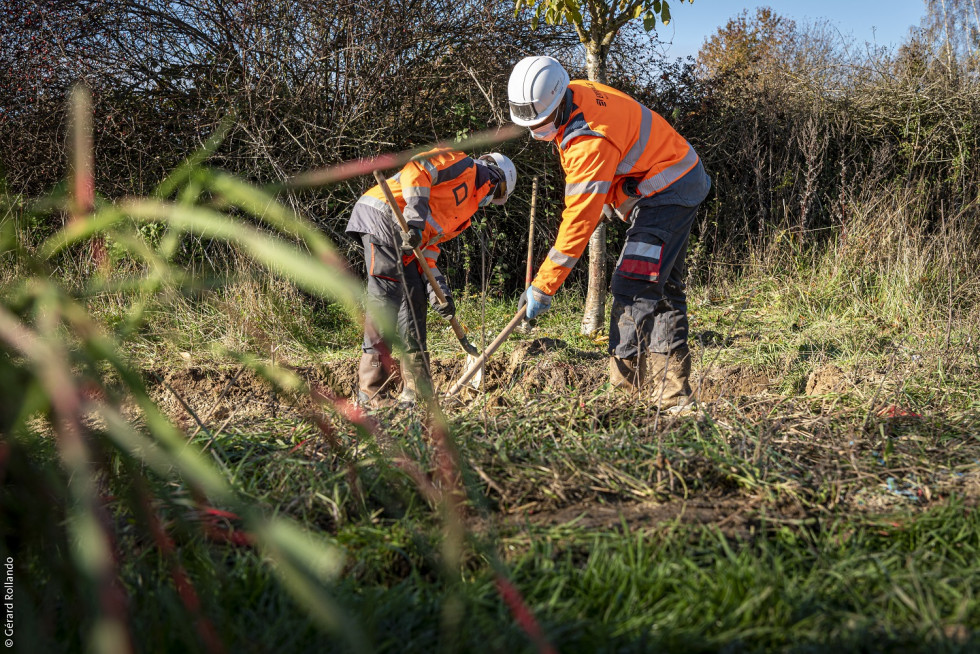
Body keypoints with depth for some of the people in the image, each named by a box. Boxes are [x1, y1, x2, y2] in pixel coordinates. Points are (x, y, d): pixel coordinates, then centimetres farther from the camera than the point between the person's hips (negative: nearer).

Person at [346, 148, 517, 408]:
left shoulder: (466, 211, 27)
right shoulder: (462, 165, 3)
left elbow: (428, 248, 19)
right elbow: (416, 168, -13)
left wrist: (438, 288, 6)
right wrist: (416, 217, -24)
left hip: (404, 242, 10)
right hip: (381, 214, -10)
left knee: (414, 301, 7)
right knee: (386, 297, -15)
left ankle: (417, 391, 11)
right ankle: (371, 392, -15)